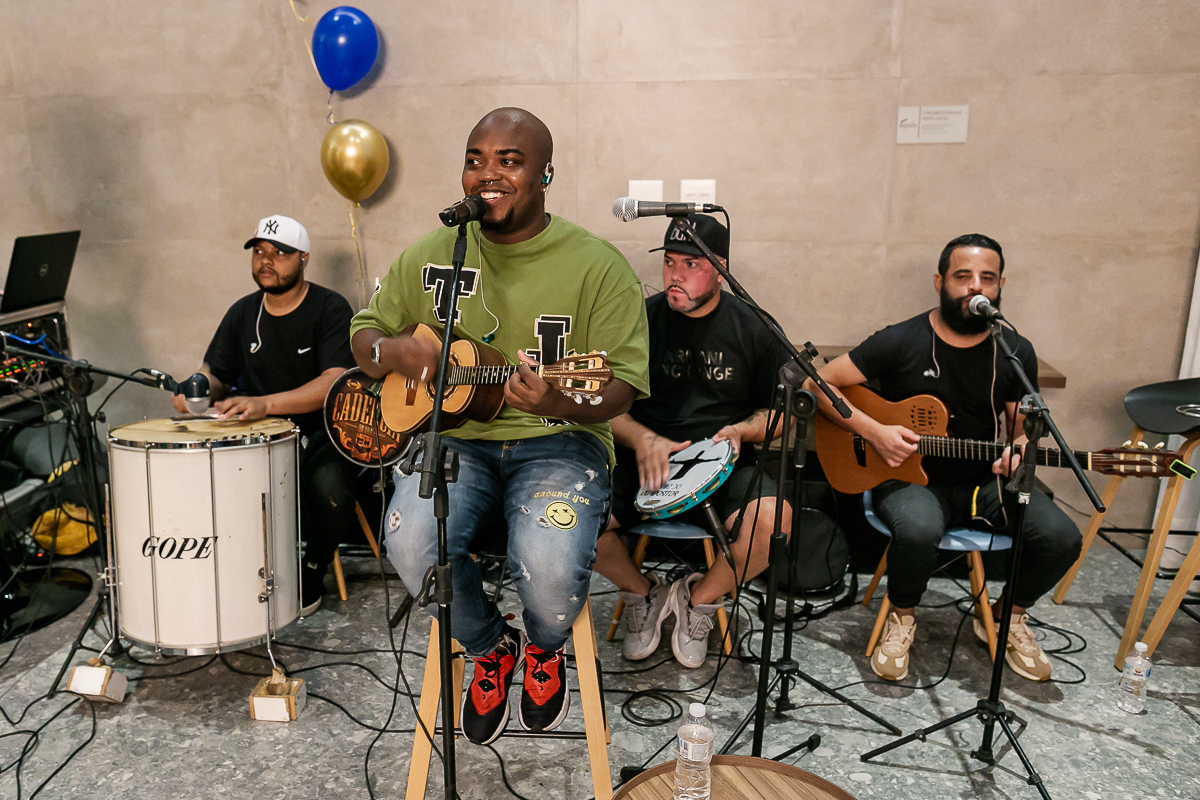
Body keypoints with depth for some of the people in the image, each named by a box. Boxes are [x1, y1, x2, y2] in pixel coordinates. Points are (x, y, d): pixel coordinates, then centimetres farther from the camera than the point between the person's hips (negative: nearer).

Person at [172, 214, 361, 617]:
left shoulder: (330, 308, -9)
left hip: (322, 430, -5)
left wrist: (265, 404, -36)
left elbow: (335, 384, -23)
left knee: (329, 485, -35)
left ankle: (309, 579, -6)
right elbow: (215, 374, 17)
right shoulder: (243, 313, 11)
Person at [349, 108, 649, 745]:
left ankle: (544, 648, 14)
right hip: (455, 436, 3)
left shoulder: (597, 265, -3)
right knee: (411, 542, -28)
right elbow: (364, 333, 17)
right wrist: (394, 351, -8)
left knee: (551, 568, -30)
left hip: (559, 441, -2)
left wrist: (560, 403, -31)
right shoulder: (432, 255, 8)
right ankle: (490, 648, 9)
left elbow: (621, 383, -8)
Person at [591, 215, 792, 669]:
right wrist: (642, 439, -15)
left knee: (773, 520, -32)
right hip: (643, 459, 1)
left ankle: (701, 598, 2)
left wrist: (741, 431, -11)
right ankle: (643, 595, 7)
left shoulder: (753, 328, 3)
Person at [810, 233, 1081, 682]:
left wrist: (1019, 451, -11)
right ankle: (901, 618, -3)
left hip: (985, 482, 4)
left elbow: (1024, 428, 14)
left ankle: (1008, 616, 14)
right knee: (917, 530, -37)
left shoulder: (1016, 353, 3)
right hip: (909, 476, -4)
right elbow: (821, 384, -7)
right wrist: (873, 431, -18)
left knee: (1061, 537, -18)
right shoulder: (900, 342, -7)